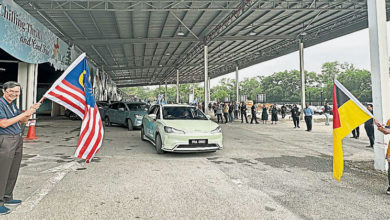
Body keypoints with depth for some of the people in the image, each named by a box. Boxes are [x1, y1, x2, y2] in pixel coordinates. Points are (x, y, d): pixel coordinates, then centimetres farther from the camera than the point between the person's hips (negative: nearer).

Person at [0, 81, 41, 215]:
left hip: (18, 140, 8)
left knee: (13, 172, 13)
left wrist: (31, 110, 2)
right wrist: (25, 114, -17)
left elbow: (22, 121, 19)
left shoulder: (12, 104, 15)